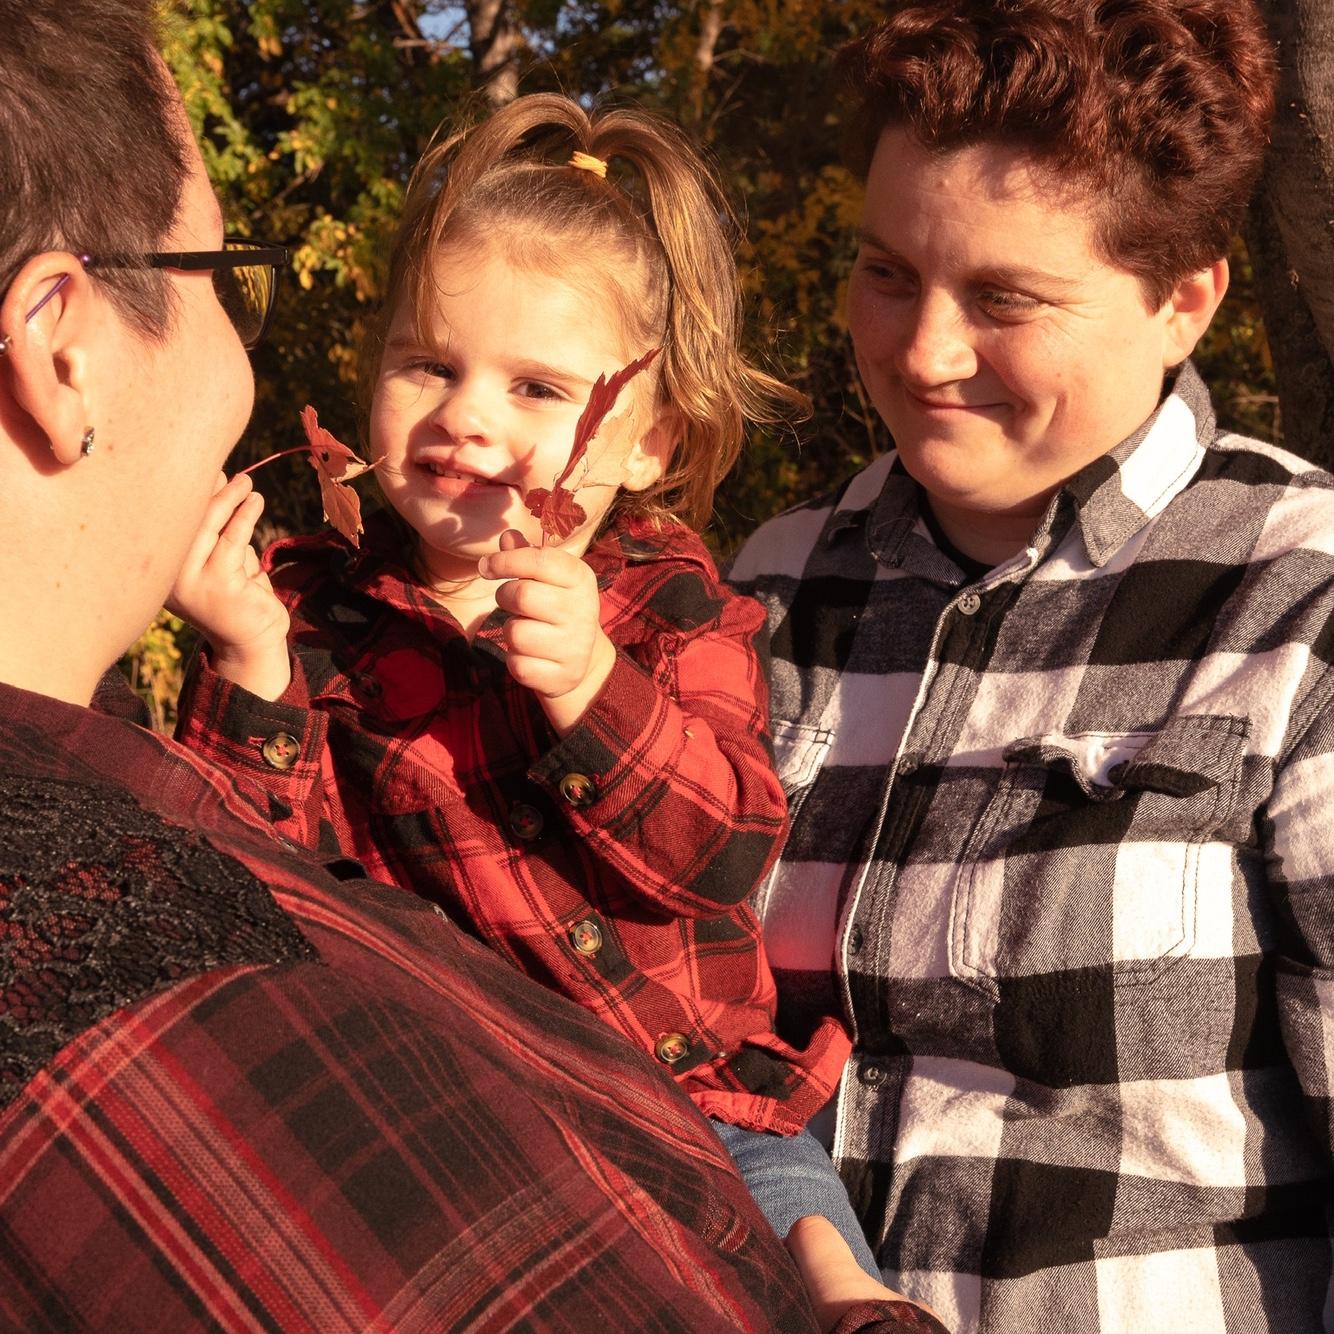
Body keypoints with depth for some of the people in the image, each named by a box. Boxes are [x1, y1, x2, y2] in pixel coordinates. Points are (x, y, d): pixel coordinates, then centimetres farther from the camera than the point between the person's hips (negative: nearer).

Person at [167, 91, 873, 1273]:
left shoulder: (673, 602, 0)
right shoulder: (316, 615, -1)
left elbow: (726, 853, -12)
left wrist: (588, 683, -26)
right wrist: (250, 669, -21)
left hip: (703, 1104, 1)